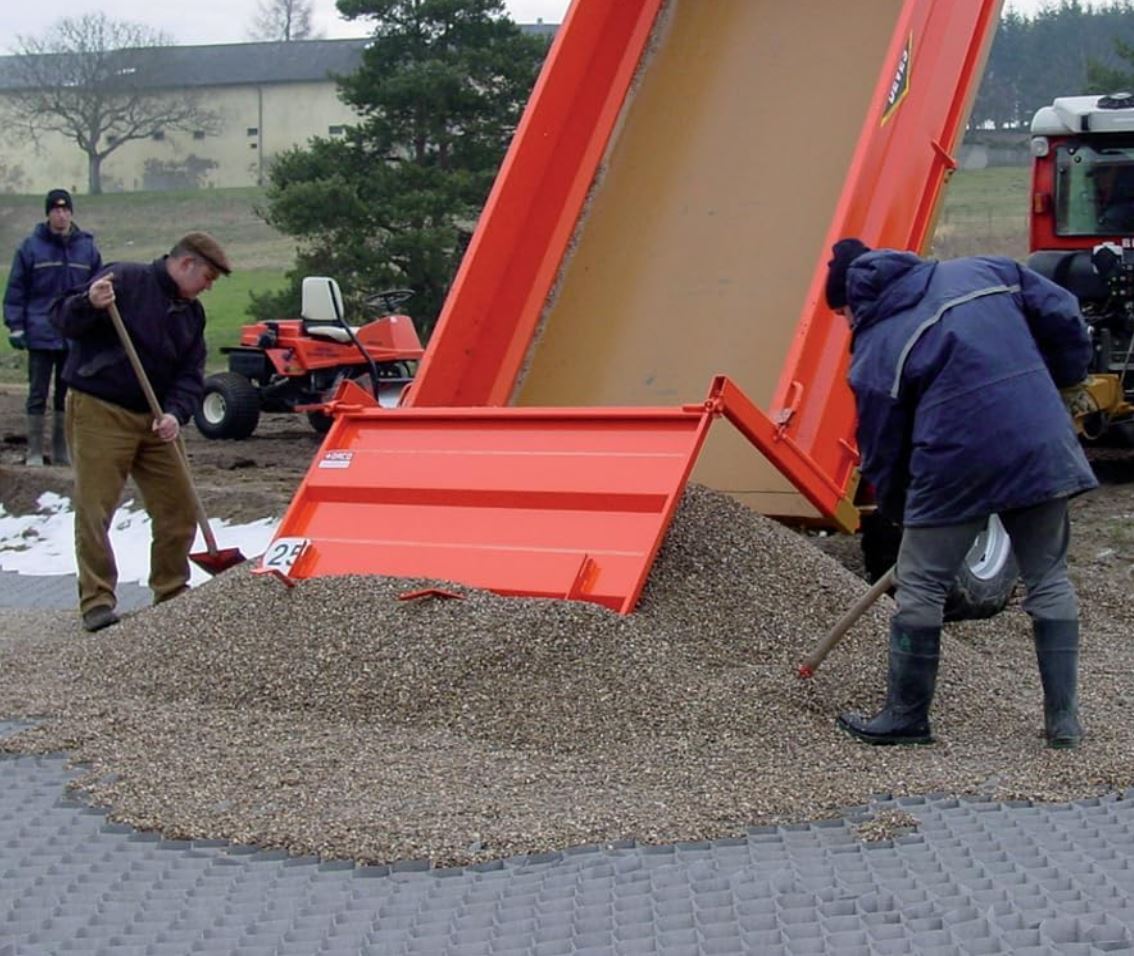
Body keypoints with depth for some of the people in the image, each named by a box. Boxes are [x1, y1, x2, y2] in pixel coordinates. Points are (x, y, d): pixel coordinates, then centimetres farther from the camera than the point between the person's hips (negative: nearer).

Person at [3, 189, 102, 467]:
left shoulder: (87, 248, 6)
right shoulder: (31, 247, -2)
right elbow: (15, 290, 0)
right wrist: (15, 327, -6)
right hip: (41, 336, -2)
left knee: (68, 396, 9)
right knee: (38, 395, 2)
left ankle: (62, 451, 18)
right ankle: (34, 453, 8)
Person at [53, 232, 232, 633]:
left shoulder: (191, 313, 11)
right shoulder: (125, 280, -10)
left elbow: (190, 375, 6)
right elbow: (66, 322, -13)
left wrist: (175, 414, -13)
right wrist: (89, 304, -35)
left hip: (154, 421, 7)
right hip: (98, 412, -7)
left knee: (179, 509, 8)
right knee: (94, 510, -6)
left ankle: (171, 594, 22)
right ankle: (96, 600, 2)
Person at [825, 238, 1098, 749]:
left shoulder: (875, 350, 3)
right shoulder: (983, 272, 13)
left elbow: (882, 456, 6)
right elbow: (1062, 316, 9)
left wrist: (901, 511, 22)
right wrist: (1059, 384, 23)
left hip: (958, 459, -4)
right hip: (1043, 447, 4)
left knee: (920, 587, 12)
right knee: (1049, 580, 17)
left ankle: (905, 717, 22)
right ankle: (1063, 720, 20)